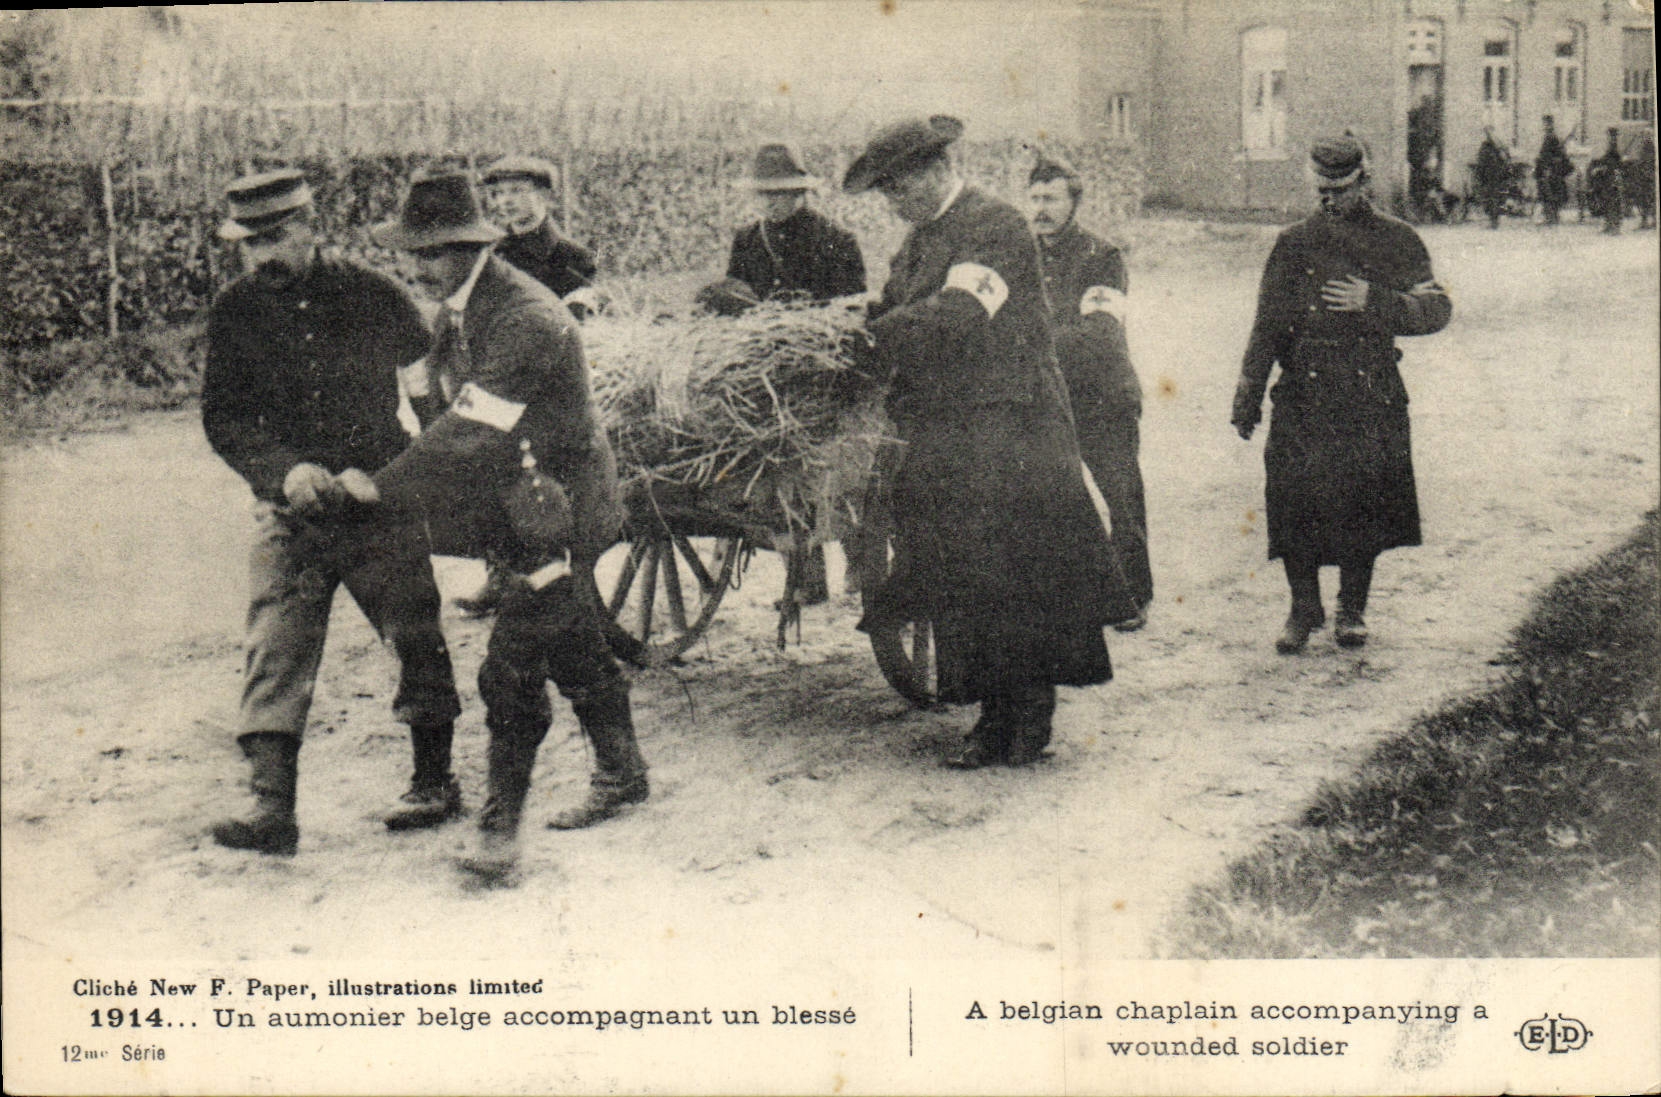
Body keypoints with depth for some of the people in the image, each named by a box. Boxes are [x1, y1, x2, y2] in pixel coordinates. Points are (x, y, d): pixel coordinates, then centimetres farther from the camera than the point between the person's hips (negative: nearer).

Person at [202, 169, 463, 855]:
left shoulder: (373, 297, -4)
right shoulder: (234, 313, 1)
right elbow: (221, 418, 0)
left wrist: (372, 476, 5)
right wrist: (285, 469, -18)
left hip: (380, 507, -1)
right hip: (288, 514, 1)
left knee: (416, 637, 4)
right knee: (275, 651, -9)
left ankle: (435, 782, 20)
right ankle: (272, 807, -11)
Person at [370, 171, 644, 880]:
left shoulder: (527, 320, -25)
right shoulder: (457, 312, 5)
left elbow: (470, 433, -28)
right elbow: (435, 405, 14)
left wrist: (378, 489, -24)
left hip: (557, 509, -9)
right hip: (517, 505, 9)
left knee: (510, 669, -12)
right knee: (573, 647, 22)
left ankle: (500, 827, -3)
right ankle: (622, 774, 39)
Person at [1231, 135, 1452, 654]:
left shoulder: (1397, 241, 7)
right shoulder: (1295, 243, 9)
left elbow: (1437, 310, 0)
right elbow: (1267, 324, 8)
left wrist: (1373, 301, -15)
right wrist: (1247, 397, 1)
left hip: (1371, 397, 0)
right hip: (1303, 393, 1)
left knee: (1363, 504, 2)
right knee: (1294, 499, -6)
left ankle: (1352, 610, 17)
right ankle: (1303, 608, 10)